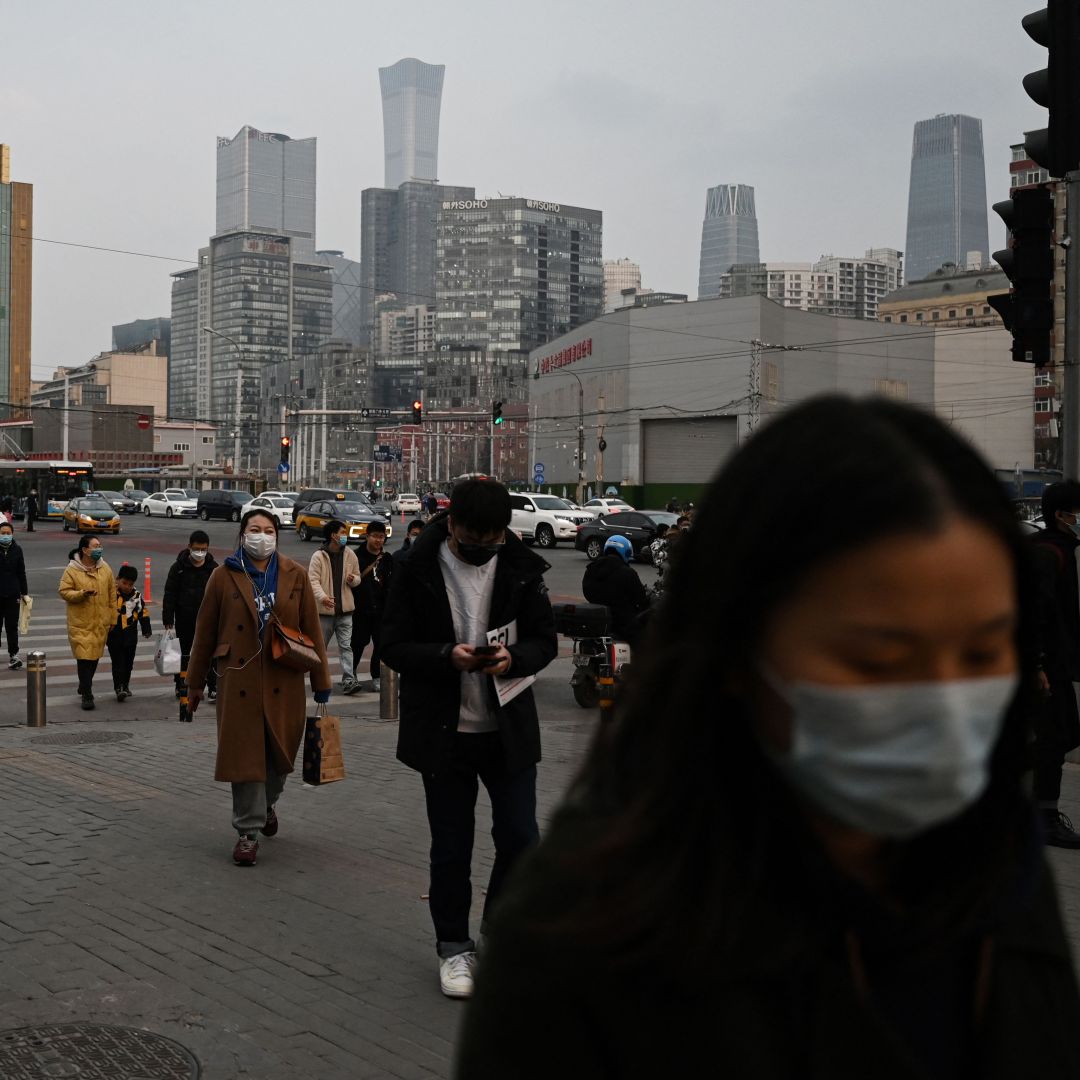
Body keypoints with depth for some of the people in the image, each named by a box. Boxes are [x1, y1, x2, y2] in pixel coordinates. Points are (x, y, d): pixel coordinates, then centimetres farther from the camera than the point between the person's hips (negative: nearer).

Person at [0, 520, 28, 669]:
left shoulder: (17, 550, 4)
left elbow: (21, 573, 10)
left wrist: (24, 593, 9)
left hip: (12, 595, 1)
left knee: (12, 626, 1)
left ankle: (13, 655, 2)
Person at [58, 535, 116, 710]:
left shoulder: (105, 569, 5)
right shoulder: (72, 570, -6)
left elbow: (112, 594, 10)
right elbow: (64, 592, -6)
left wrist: (113, 618, 9)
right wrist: (82, 594, -23)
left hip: (101, 623, 4)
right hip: (80, 622, -4)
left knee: (95, 656, 13)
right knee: (84, 657, -9)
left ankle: (85, 686, 35)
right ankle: (87, 695, -5)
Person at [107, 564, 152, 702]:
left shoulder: (136, 595, 3)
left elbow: (143, 613, 12)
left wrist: (146, 629, 9)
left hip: (130, 636, 3)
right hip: (114, 635, -3)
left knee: (128, 662, 12)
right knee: (118, 663, -7)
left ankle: (125, 685, 26)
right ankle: (118, 687, -9)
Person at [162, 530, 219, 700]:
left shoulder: (213, 568, 2)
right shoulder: (179, 567, -3)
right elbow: (169, 594, -2)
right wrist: (168, 619, -7)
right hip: (184, 620, 0)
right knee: (183, 653, 12)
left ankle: (213, 687, 2)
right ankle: (180, 685, 24)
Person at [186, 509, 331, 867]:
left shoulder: (295, 576, 5)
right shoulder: (224, 576, 1)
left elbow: (312, 630, 5)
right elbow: (204, 633, 6)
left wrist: (321, 682, 4)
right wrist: (194, 683, 8)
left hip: (284, 682, 2)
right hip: (239, 680, -2)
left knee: (280, 752, 12)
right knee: (244, 755, 0)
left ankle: (268, 803, 41)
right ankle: (248, 832, 9)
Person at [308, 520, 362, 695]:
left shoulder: (350, 555, 7)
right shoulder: (318, 557, -6)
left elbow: (358, 577, 17)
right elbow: (313, 580, -13)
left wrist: (353, 579, -9)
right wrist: (322, 596, -31)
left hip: (345, 609, 2)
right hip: (324, 609, -2)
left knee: (346, 646, -5)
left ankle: (348, 680, -10)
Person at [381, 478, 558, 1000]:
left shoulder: (520, 569, -1)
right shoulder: (418, 570, -7)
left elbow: (545, 640, 4)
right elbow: (394, 645, -7)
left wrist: (514, 656, -18)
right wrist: (447, 656, -24)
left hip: (508, 728, 2)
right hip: (443, 731, -1)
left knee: (519, 839, 3)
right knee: (450, 848, 8)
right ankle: (454, 946, 26)